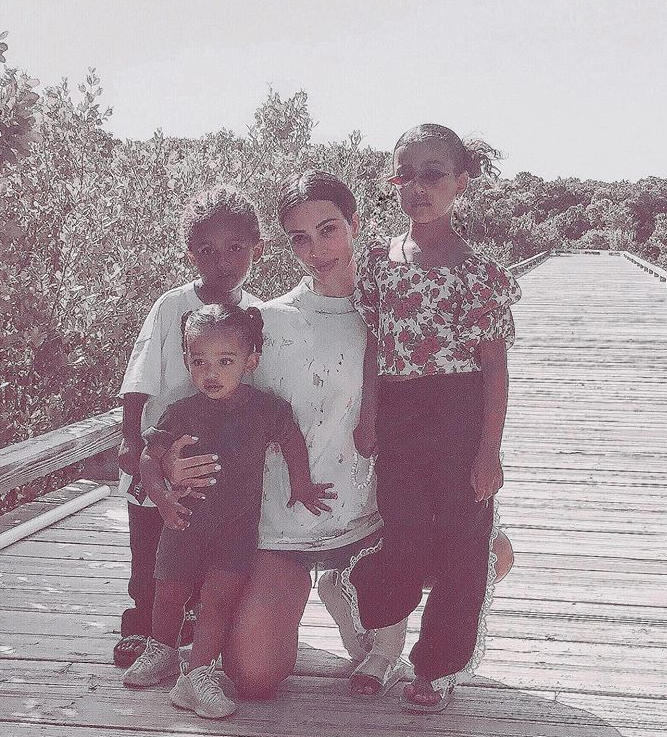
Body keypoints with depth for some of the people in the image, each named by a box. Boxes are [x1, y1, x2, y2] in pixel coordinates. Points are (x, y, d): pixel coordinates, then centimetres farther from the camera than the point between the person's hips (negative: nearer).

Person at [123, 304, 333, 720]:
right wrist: (162, 499, -13)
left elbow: (293, 444, 8)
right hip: (185, 519, 2)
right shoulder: (182, 413, -8)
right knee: (170, 593, 11)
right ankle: (162, 651, 37)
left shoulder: (268, 409, -10)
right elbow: (150, 457, 0)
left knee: (219, 596, -14)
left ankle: (198, 676, -10)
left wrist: (301, 489, 15)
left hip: (237, 525, -2)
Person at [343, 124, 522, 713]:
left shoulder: (478, 270, -6)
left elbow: (494, 365, -6)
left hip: (461, 414, -2)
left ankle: (438, 666, 20)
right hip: (397, 415, 3)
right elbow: (374, 348, 10)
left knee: (459, 543, 4)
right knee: (403, 536, 4)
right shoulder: (379, 261, 6)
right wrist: (369, 418, 2)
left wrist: (489, 451, -10)